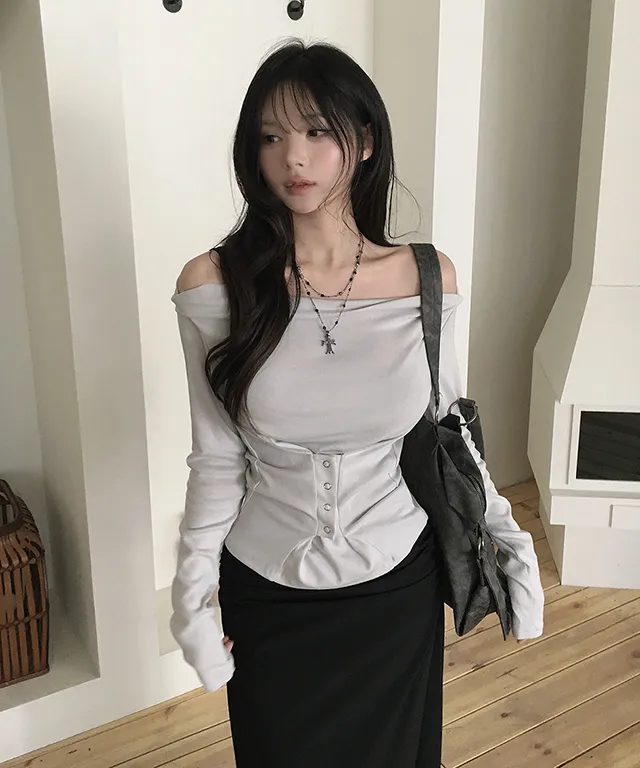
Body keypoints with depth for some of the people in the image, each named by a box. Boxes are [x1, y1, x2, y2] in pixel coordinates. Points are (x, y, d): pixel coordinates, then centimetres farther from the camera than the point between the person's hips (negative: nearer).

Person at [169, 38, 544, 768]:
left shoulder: (428, 277, -9)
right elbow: (217, 458, -6)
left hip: (400, 584, 1)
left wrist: (507, 536, 1)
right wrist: (192, 590, -5)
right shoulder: (213, 284, -13)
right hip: (268, 596, 0)